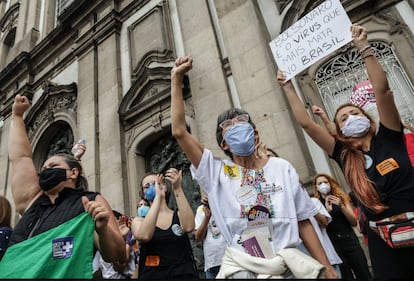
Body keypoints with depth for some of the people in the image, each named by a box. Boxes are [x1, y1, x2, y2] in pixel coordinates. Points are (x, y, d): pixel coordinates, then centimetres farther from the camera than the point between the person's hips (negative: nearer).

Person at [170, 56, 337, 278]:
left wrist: (326, 266, 2)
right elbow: (179, 132, -5)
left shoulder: (282, 168, 7)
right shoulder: (216, 171, 1)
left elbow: (303, 222, 8)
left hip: (286, 261, 1)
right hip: (241, 265, 0)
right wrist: (176, 79, -3)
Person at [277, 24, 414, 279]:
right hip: (383, 240, 2)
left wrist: (363, 47, -13)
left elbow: (382, 90, -14)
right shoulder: (344, 156, 0)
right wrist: (288, 88, 1)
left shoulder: (388, 138, -2)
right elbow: (306, 123, -3)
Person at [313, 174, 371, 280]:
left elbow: (354, 222, 0)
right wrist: (327, 210, -21)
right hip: (333, 243, -1)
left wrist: (341, 206, -15)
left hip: (349, 239, 2)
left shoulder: (341, 198, 7)